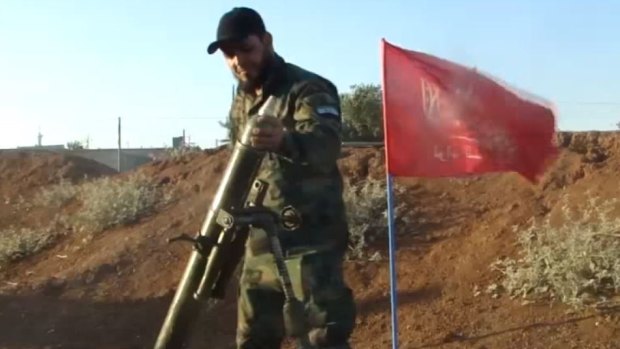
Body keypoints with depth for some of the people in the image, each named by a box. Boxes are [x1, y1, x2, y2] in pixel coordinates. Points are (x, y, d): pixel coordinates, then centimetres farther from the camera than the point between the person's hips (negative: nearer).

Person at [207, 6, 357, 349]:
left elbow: (325, 145, -30)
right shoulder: (240, 103, 14)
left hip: (309, 243, -7)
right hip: (259, 244, 8)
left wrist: (285, 140, -51)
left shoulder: (308, 89, -10)